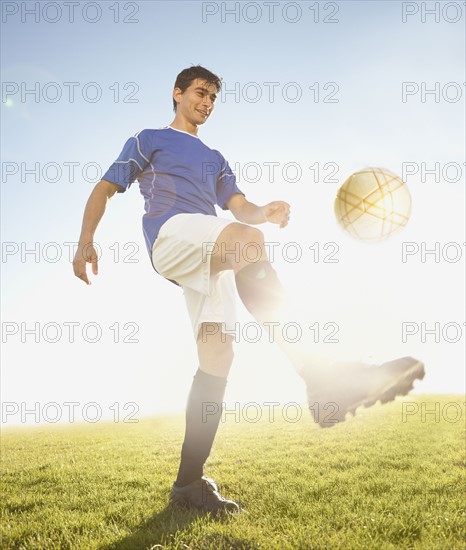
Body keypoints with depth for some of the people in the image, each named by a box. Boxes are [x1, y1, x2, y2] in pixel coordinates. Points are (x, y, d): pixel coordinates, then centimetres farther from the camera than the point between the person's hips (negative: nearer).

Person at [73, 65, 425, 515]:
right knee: (247, 240, -34)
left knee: (217, 352, -9)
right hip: (170, 234, -6)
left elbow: (239, 207, 18)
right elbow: (104, 189, 13)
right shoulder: (149, 140, 21)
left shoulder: (215, 160, 34)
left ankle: (189, 482, -4)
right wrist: (85, 241, -4)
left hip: (210, 256, 6)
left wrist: (265, 212, -7)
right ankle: (323, 378, -42)